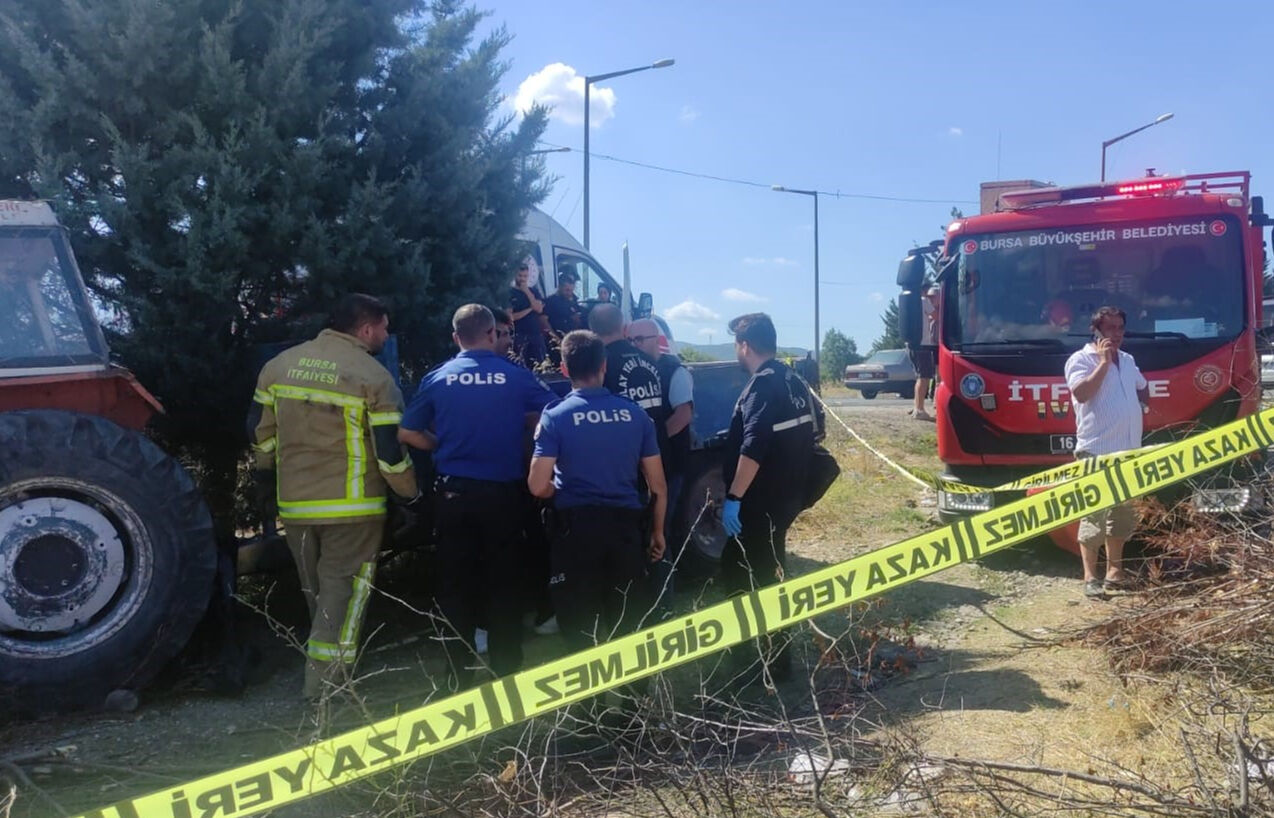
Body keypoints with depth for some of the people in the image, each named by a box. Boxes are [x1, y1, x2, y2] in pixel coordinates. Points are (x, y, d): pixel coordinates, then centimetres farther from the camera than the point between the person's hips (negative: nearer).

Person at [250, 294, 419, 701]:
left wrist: (268, 471, 27)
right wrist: (411, 493, 3)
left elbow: (260, 430, 11)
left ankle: (322, 682, 35)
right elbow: (390, 451, -12)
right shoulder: (374, 377, -11)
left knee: (317, 595, 21)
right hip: (352, 507, -6)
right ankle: (324, 692, 2)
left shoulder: (279, 365, 5)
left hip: (295, 504, 6)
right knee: (342, 597, 3)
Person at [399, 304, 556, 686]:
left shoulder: (438, 378, -2)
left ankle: (458, 675, 19)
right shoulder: (515, 376, -6)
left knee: (455, 583, 11)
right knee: (503, 582, 10)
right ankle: (507, 670, 18)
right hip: (502, 492, -1)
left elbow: (408, 433, 0)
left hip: (453, 493, 1)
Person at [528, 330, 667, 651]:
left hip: (577, 525, -3)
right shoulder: (634, 413, 2)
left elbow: (538, 487, -12)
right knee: (629, 622, 15)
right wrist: (657, 531, 18)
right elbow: (658, 486, 5)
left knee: (579, 622, 9)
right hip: (627, 523, 3)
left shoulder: (555, 416, -7)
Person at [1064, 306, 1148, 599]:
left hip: (1128, 451, 8)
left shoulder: (1128, 360, 17)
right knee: (1093, 515, -7)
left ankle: (1115, 571, 24)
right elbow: (1082, 393, -22)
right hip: (1096, 451, -7)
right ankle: (1090, 577, -3)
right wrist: (1103, 362, -19)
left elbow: (1144, 391, 32)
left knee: (1122, 514, 14)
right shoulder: (1080, 360, -6)